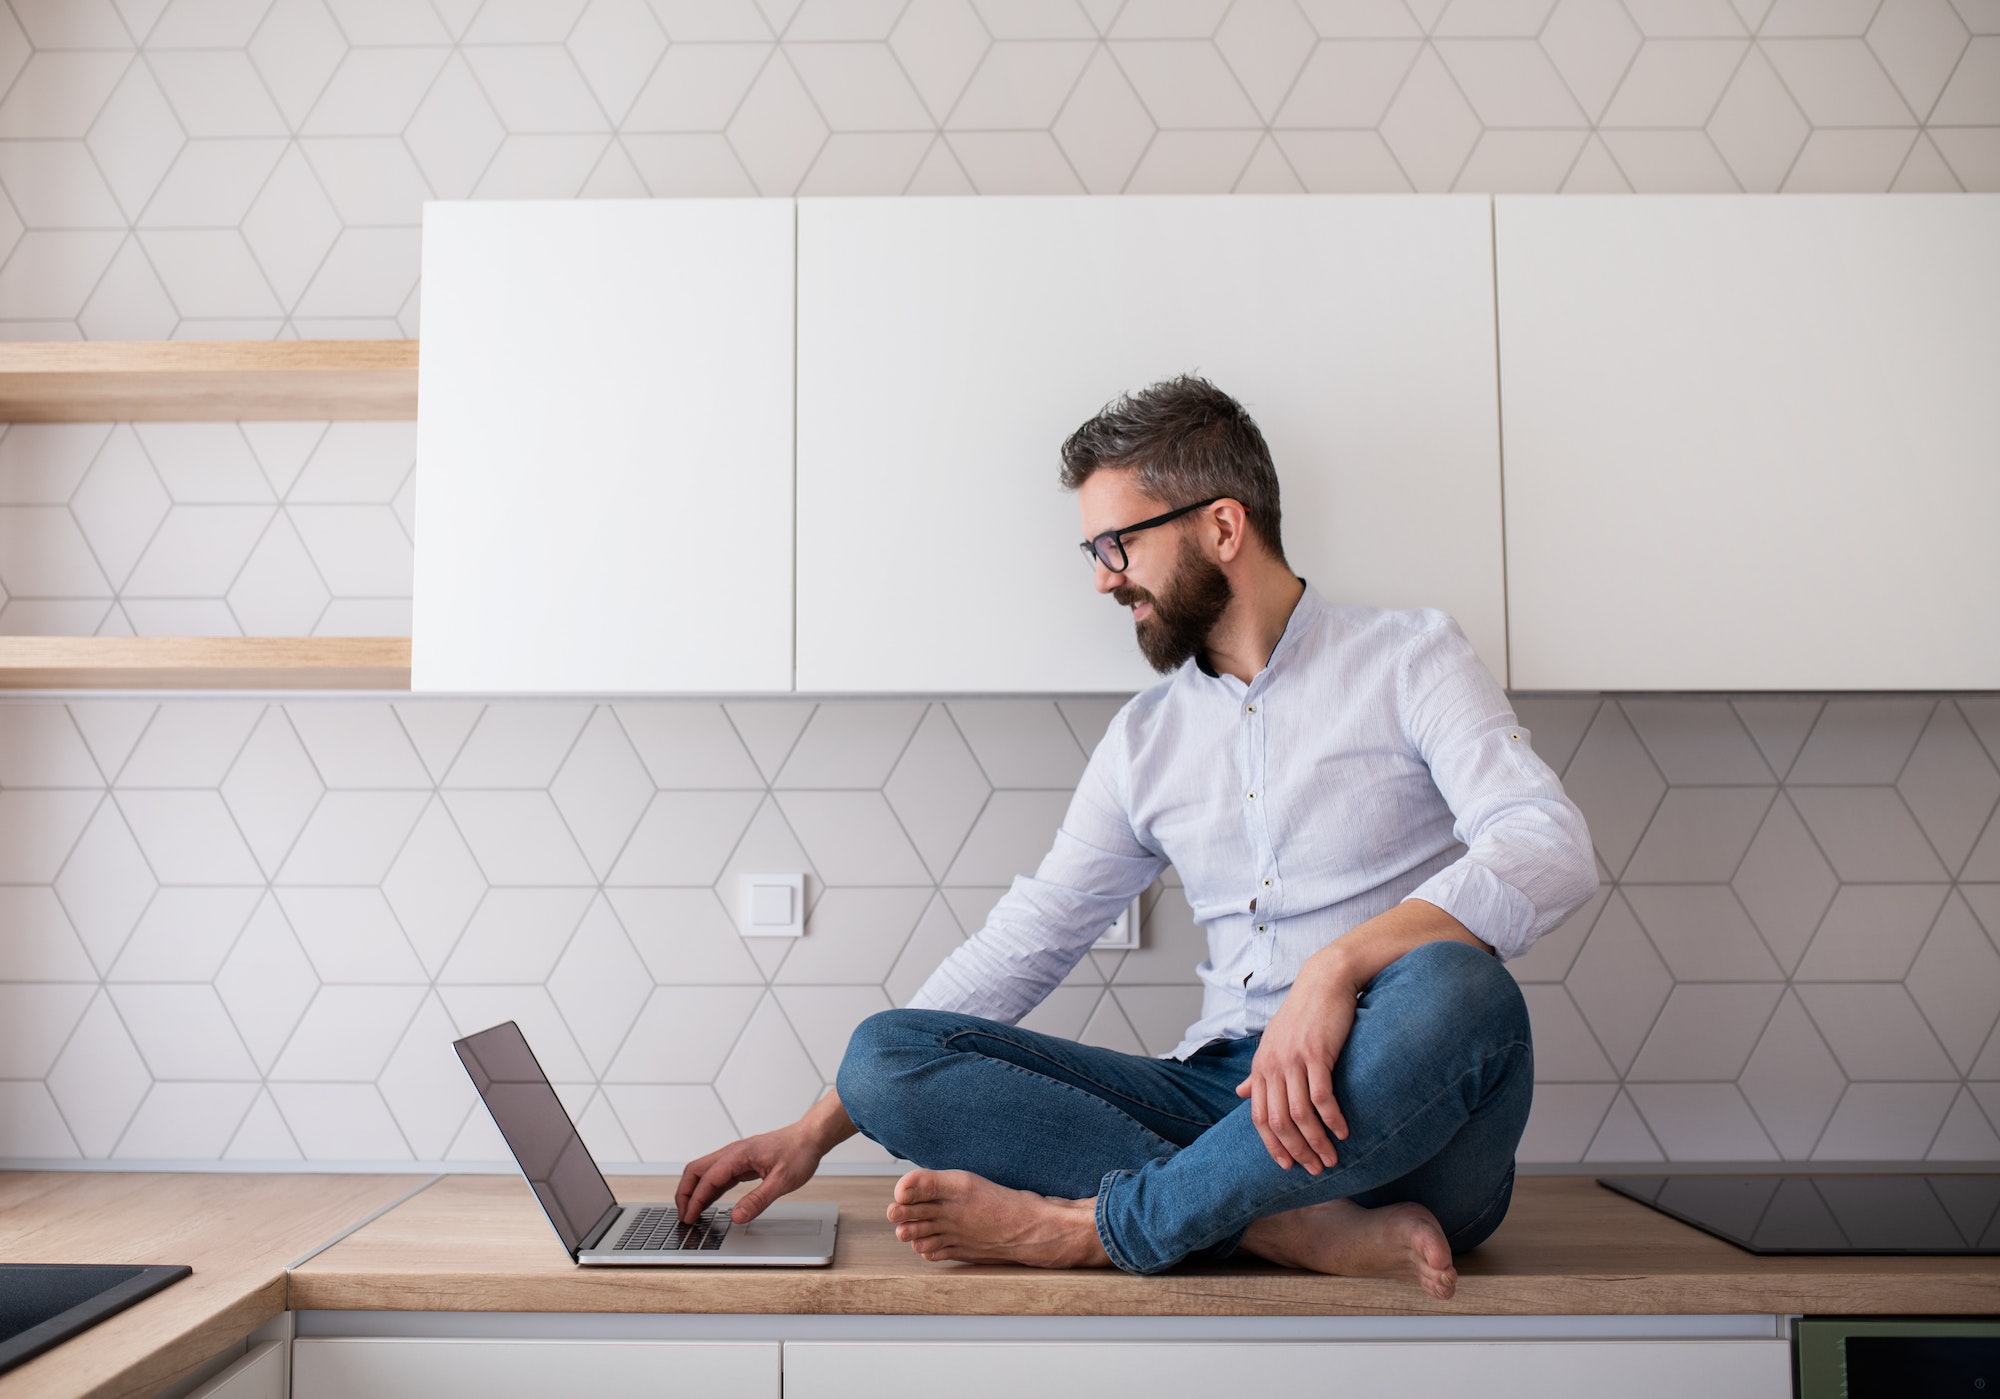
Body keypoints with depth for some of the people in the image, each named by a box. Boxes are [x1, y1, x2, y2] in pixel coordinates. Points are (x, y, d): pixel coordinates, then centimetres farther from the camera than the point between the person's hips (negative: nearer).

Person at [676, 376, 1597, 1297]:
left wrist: (1337, 964, -30)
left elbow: (1551, 849, -14)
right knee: (884, 1050, -12)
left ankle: (1093, 1226, -21)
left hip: (1404, 1127, -3)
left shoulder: (1408, 658, 2)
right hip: (1225, 1102, 4)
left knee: (1451, 991, -38)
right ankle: (1308, 1230, -23)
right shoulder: (1146, 737, 15)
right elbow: (1021, 945, 14)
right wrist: (818, 1129, 11)